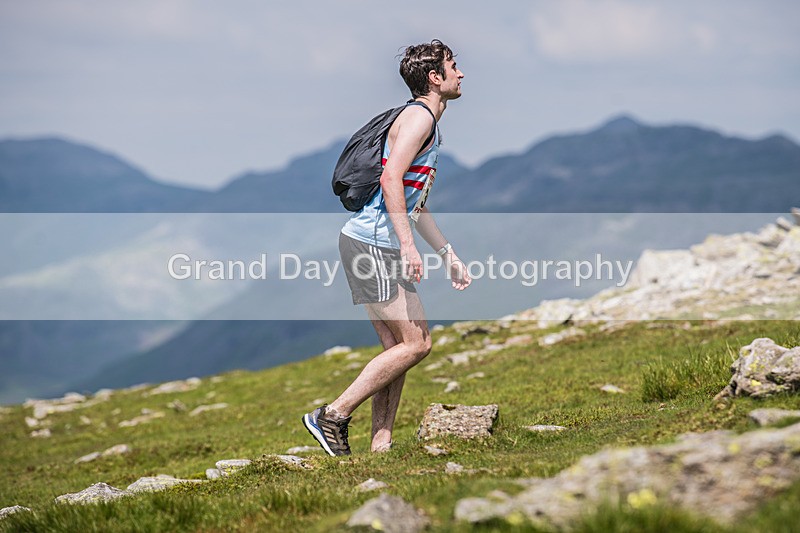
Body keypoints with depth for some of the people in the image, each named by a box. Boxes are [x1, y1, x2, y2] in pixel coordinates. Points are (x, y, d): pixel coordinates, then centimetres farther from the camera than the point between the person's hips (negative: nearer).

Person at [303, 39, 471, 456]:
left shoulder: (429, 124, 24)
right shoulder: (419, 116, -8)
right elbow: (391, 178, -22)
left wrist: (448, 254, 29)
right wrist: (408, 245, -28)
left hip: (384, 248, 10)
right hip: (371, 244, -10)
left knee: (399, 347, 7)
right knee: (416, 343, -12)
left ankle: (380, 446, 8)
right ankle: (332, 417, -9)